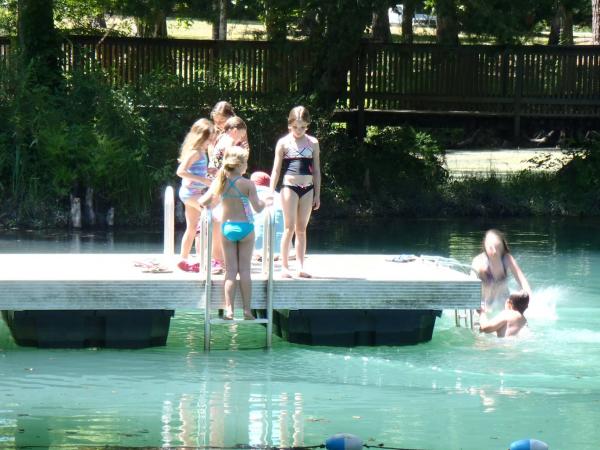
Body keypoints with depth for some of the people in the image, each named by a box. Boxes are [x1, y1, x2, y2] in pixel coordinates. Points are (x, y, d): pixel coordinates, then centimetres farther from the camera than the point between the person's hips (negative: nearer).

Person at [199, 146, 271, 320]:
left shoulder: (219, 183, -2)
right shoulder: (247, 184, -11)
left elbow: (203, 202, -1)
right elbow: (257, 208, -11)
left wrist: (212, 203, 20)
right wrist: (266, 202, 9)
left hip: (226, 227, 2)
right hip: (245, 228, -2)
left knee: (230, 270, 6)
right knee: (245, 269, 3)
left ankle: (229, 309, -2)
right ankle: (247, 310, 3)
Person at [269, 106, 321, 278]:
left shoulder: (313, 143, 7)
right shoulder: (284, 143, 0)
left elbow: (316, 170, 11)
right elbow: (276, 169, 2)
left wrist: (317, 194, 9)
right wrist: (271, 192, -4)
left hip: (307, 188, 3)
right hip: (289, 186, -3)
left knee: (302, 228, 6)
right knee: (289, 227, -5)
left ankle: (301, 267, 7)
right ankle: (284, 266, -1)